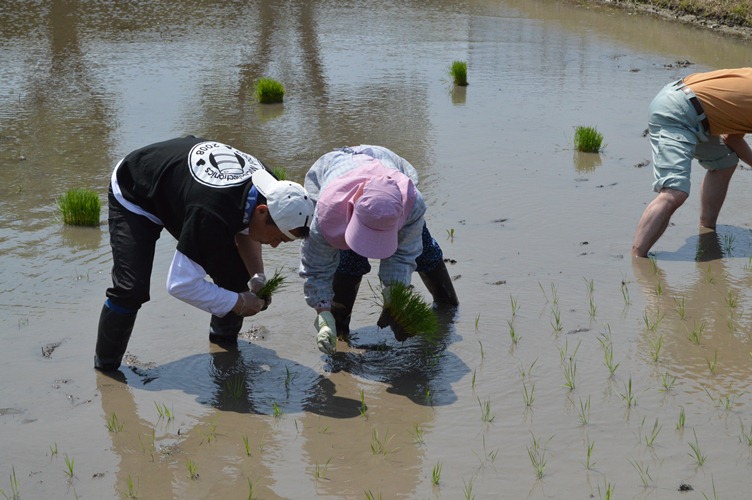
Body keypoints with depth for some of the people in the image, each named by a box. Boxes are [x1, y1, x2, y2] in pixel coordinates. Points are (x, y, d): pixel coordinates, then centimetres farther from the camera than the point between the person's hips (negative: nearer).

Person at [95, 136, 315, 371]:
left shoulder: (269, 185, -20)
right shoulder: (213, 214, -46)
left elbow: (245, 231, 3)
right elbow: (181, 284, -39)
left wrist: (257, 277, -12)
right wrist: (239, 303, -29)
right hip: (133, 197, -7)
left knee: (235, 272, 0)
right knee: (131, 289, -20)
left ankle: (225, 338, 23)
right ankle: (105, 366, -1)